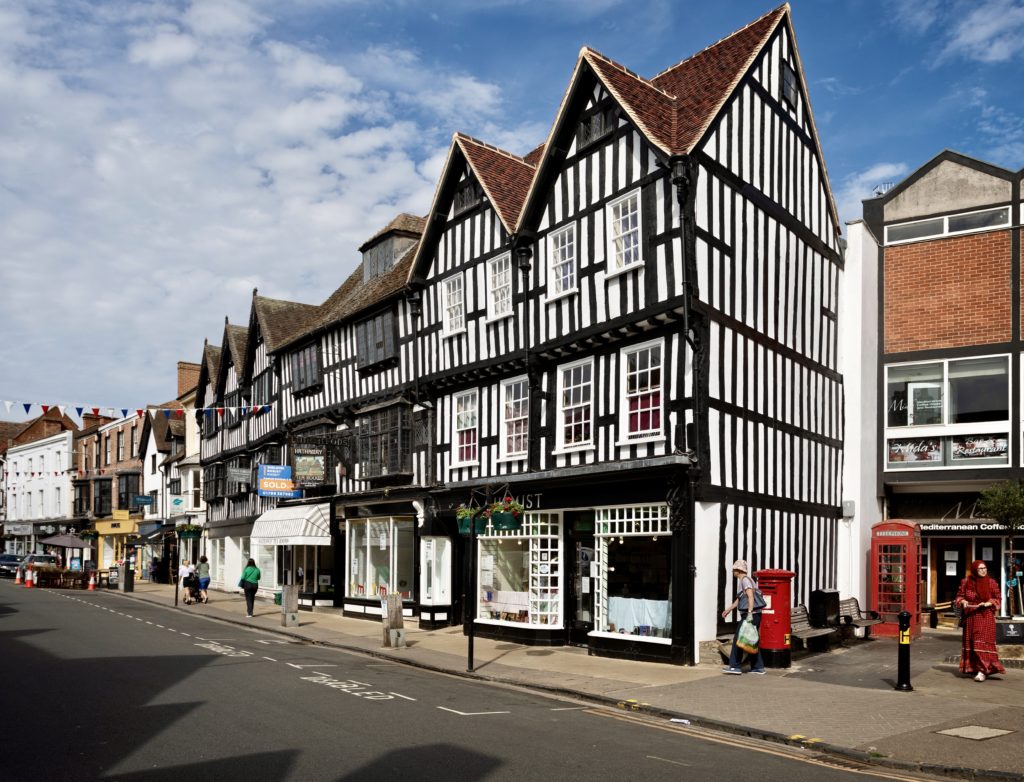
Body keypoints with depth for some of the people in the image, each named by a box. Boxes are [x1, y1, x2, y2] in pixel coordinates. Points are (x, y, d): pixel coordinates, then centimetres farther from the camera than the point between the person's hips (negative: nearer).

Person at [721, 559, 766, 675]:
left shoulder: (745, 580, -10)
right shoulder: (742, 581, 20)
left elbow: (751, 597, -22)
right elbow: (739, 599, 31)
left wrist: (749, 613, -31)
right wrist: (729, 610, 36)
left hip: (751, 615, -10)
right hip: (754, 616, 10)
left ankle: (735, 666, -3)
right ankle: (758, 667, 13)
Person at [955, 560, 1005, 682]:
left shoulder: (991, 582, 0)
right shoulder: (966, 582, 3)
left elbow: (997, 598, 4)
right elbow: (959, 596, 10)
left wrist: (988, 603, -14)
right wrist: (963, 601, -10)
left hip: (985, 617, -3)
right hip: (970, 617, 3)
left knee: (983, 642, -9)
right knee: (970, 642, 7)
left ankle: (983, 670, -10)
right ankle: (973, 667, 18)